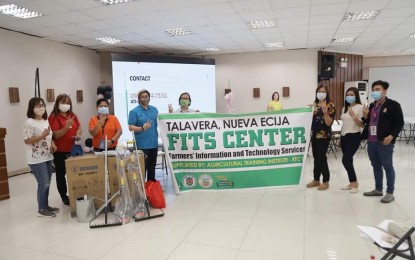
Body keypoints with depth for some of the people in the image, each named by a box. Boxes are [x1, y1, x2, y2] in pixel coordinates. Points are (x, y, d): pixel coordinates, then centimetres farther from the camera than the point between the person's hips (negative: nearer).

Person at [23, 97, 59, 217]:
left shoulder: (46, 121, 10)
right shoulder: (29, 123, -14)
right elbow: (27, 141, -17)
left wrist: (52, 144, 2)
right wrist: (42, 136, -26)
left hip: (47, 157, 8)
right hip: (36, 159, -8)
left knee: (47, 183, 14)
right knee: (43, 183, -4)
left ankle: (46, 205, 27)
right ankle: (41, 209, 11)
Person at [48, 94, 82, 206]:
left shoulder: (73, 115, 8)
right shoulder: (54, 117, -10)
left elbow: (79, 128, 17)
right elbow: (55, 135, -17)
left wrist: (78, 135, -4)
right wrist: (66, 127, -30)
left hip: (73, 149, 5)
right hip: (60, 151, -5)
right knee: (61, 174, 7)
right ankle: (64, 196, 19)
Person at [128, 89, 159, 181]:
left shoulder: (154, 109, 10)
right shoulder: (134, 111, -6)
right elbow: (131, 127, -10)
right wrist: (142, 128, -25)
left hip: (154, 143, 6)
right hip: (142, 144, -5)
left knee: (152, 165, 16)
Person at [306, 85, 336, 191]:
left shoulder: (330, 105, -7)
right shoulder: (315, 104, 12)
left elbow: (329, 123, -16)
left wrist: (325, 112, -28)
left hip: (324, 135, -6)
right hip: (314, 134, 6)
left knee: (322, 157, -6)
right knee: (316, 157, 11)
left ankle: (326, 182, 6)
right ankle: (316, 180, 20)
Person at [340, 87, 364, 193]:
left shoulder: (360, 107, -9)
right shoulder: (345, 108, 12)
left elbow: (362, 125, -13)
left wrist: (354, 116, -27)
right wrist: (340, 137, 17)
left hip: (354, 137, -7)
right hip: (344, 136, 7)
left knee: (345, 160, -11)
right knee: (348, 160, 9)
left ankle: (354, 183, 6)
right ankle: (352, 182, 19)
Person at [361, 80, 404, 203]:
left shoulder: (393, 105, -6)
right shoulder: (372, 105, 14)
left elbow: (399, 123, -9)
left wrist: (391, 136, -20)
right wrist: (365, 116, 1)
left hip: (384, 142, -7)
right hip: (371, 142, 7)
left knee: (387, 167, 2)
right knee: (376, 166, 15)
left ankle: (390, 193, 12)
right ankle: (378, 189, 27)